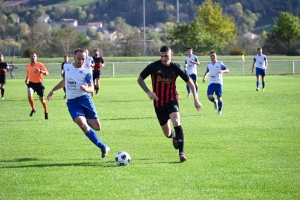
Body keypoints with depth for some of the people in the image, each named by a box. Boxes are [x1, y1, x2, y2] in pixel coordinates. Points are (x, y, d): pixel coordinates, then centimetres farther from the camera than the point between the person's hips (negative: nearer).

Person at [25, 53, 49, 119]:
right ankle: (33, 109, -1)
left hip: (39, 83, -3)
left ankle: (46, 112, 32)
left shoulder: (40, 65, -11)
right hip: (31, 83, 3)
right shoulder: (28, 65, 4)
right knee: (29, 95, -24)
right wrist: (27, 79, 7)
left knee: (42, 99, 7)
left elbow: (47, 73, -18)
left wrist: (40, 71, -35)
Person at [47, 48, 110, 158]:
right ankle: (103, 147, -16)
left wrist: (86, 89, -34)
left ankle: (87, 120, 40)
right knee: (82, 125, -21)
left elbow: (92, 88, -12)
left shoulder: (87, 70, -6)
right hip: (72, 102, 1)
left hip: (84, 99, -1)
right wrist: (54, 90, 26)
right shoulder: (67, 66, 3)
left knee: (97, 127, 1)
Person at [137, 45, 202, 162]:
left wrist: (196, 100, 1)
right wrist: (148, 92, -13)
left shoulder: (176, 68, -7)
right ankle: (174, 136, 47)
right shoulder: (153, 67, -9)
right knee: (167, 134, 8)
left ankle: (181, 153, -26)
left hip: (172, 100, -1)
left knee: (176, 122, -29)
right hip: (159, 103, 1)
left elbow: (190, 83, 5)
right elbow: (140, 79, 2)